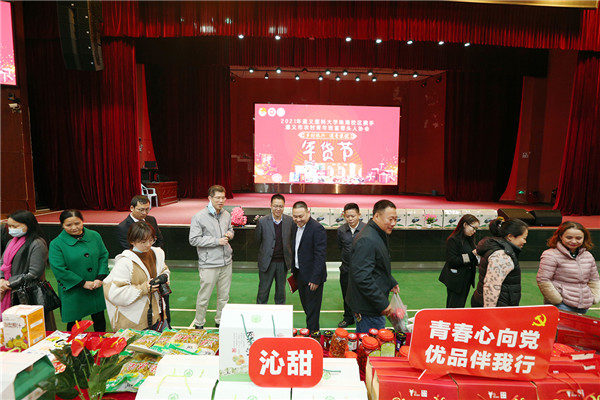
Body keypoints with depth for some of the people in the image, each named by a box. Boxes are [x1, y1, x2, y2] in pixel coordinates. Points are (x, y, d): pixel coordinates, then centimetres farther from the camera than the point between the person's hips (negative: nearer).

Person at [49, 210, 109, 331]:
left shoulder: (94, 236, 1)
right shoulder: (56, 244, -9)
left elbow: (104, 256, 4)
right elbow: (59, 269, -13)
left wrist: (100, 278, -10)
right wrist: (83, 283, -15)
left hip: (97, 289, 3)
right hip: (73, 293, -3)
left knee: (99, 319, 16)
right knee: (74, 323, 10)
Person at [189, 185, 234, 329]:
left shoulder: (226, 214, 7)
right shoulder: (199, 217, -12)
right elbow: (194, 240, -13)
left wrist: (230, 234, -1)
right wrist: (217, 241, -16)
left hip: (226, 262, 6)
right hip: (209, 264, -6)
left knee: (224, 295, 15)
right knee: (204, 296, 3)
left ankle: (220, 321, 32)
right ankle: (199, 324, 22)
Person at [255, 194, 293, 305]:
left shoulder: (290, 221, -4)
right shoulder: (262, 221, -9)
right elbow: (257, 240, 2)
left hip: (283, 262, 2)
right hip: (267, 262, -2)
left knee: (281, 291, 16)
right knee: (263, 290, 8)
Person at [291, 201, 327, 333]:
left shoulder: (317, 229, -20)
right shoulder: (295, 227, 6)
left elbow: (320, 255, -21)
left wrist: (315, 279, -22)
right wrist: (294, 272, 14)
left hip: (312, 276, -8)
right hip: (299, 273, 8)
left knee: (312, 308, 5)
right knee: (305, 306, 19)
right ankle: (309, 329, 35)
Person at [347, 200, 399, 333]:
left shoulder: (380, 235, 9)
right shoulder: (367, 240, -26)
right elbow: (362, 277, -29)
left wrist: (391, 283, 19)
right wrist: (383, 303, -24)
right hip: (368, 308, -10)